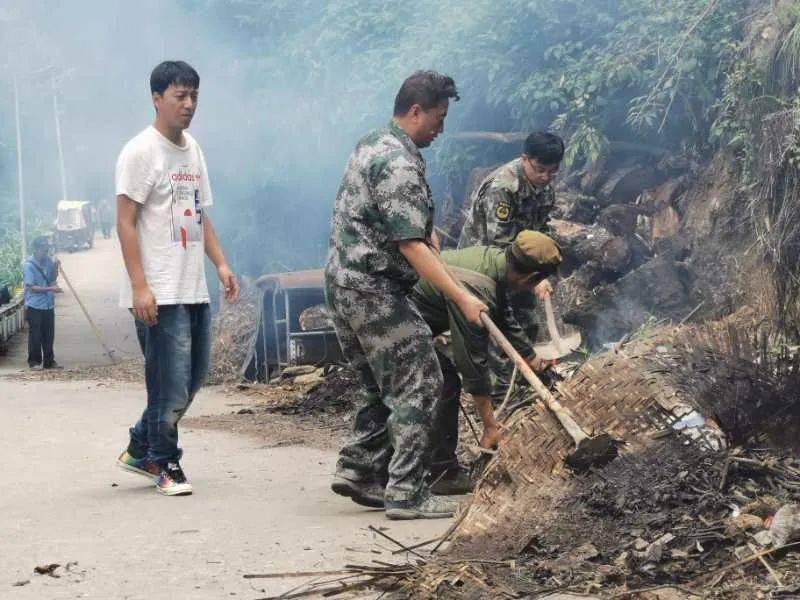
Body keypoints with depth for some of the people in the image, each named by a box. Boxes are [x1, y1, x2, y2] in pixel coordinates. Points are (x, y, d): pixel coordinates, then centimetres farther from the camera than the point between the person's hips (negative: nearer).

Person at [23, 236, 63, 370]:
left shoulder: (48, 261, 4)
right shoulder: (29, 265, -15)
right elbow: (31, 287, -18)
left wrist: (56, 268, -4)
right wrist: (50, 289, -22)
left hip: (48, 305, 6)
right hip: (35, 307, -6)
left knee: (49, 335, 11)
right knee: (35, 336, 0)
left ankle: (49, 361, 19)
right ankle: (34, 362, 8)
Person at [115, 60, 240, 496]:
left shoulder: (192, 150, 15)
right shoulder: (141, 151, -9)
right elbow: (125, 223, -13)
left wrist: (221, 264, 10)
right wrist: (139, 286, -19)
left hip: (194, 289, 8)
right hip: (160, 293, -8)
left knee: (192, 378, 13)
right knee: (171, 383, -5)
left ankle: (141, 449, 26)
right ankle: (165, 465, 9)